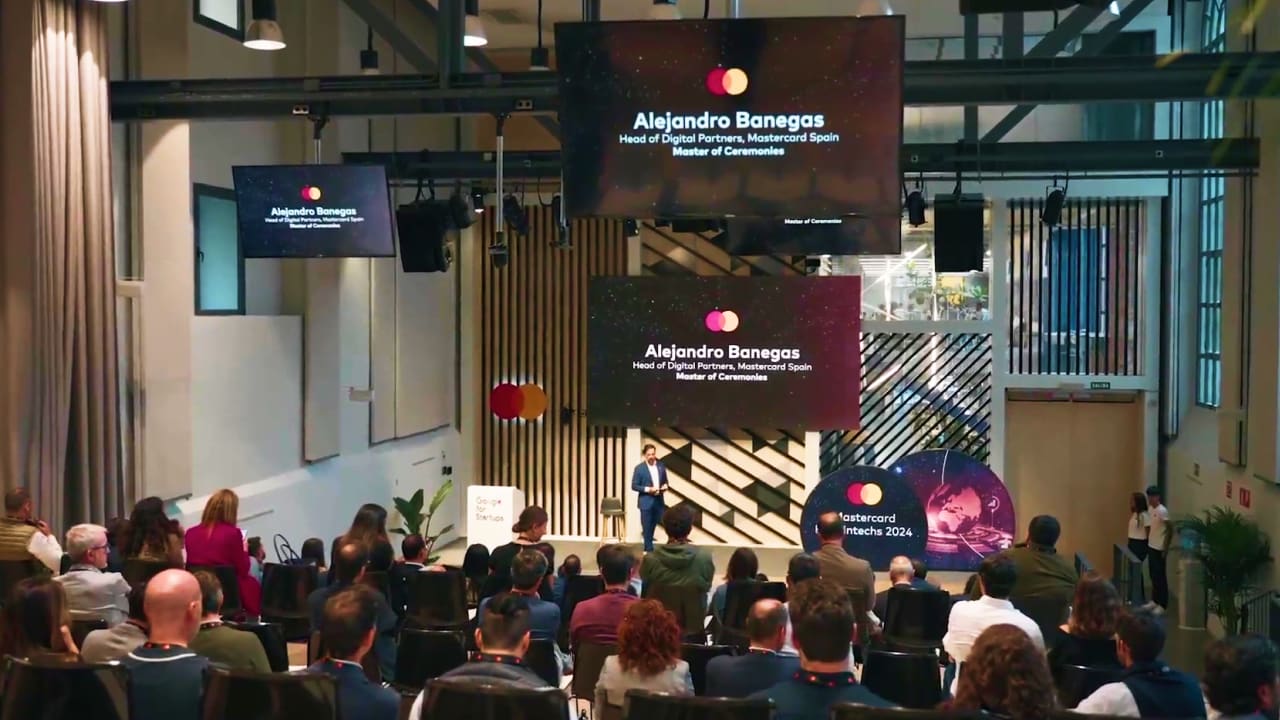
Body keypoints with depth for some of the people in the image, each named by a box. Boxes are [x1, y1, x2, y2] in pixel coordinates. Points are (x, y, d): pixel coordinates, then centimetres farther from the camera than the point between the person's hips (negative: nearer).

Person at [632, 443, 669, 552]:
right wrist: (648, 489, -19)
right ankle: (649, 550, 9)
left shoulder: (661, 466, 5)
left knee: (652, 527, 14)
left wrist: (665, 486, -6)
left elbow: (665, 481, 17)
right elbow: (634, 486, -7)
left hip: (659, 501, 4)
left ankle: (647, 548, 30)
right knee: (647, 528, 1)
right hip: (646, 502, -4)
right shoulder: (639, 468, -7)